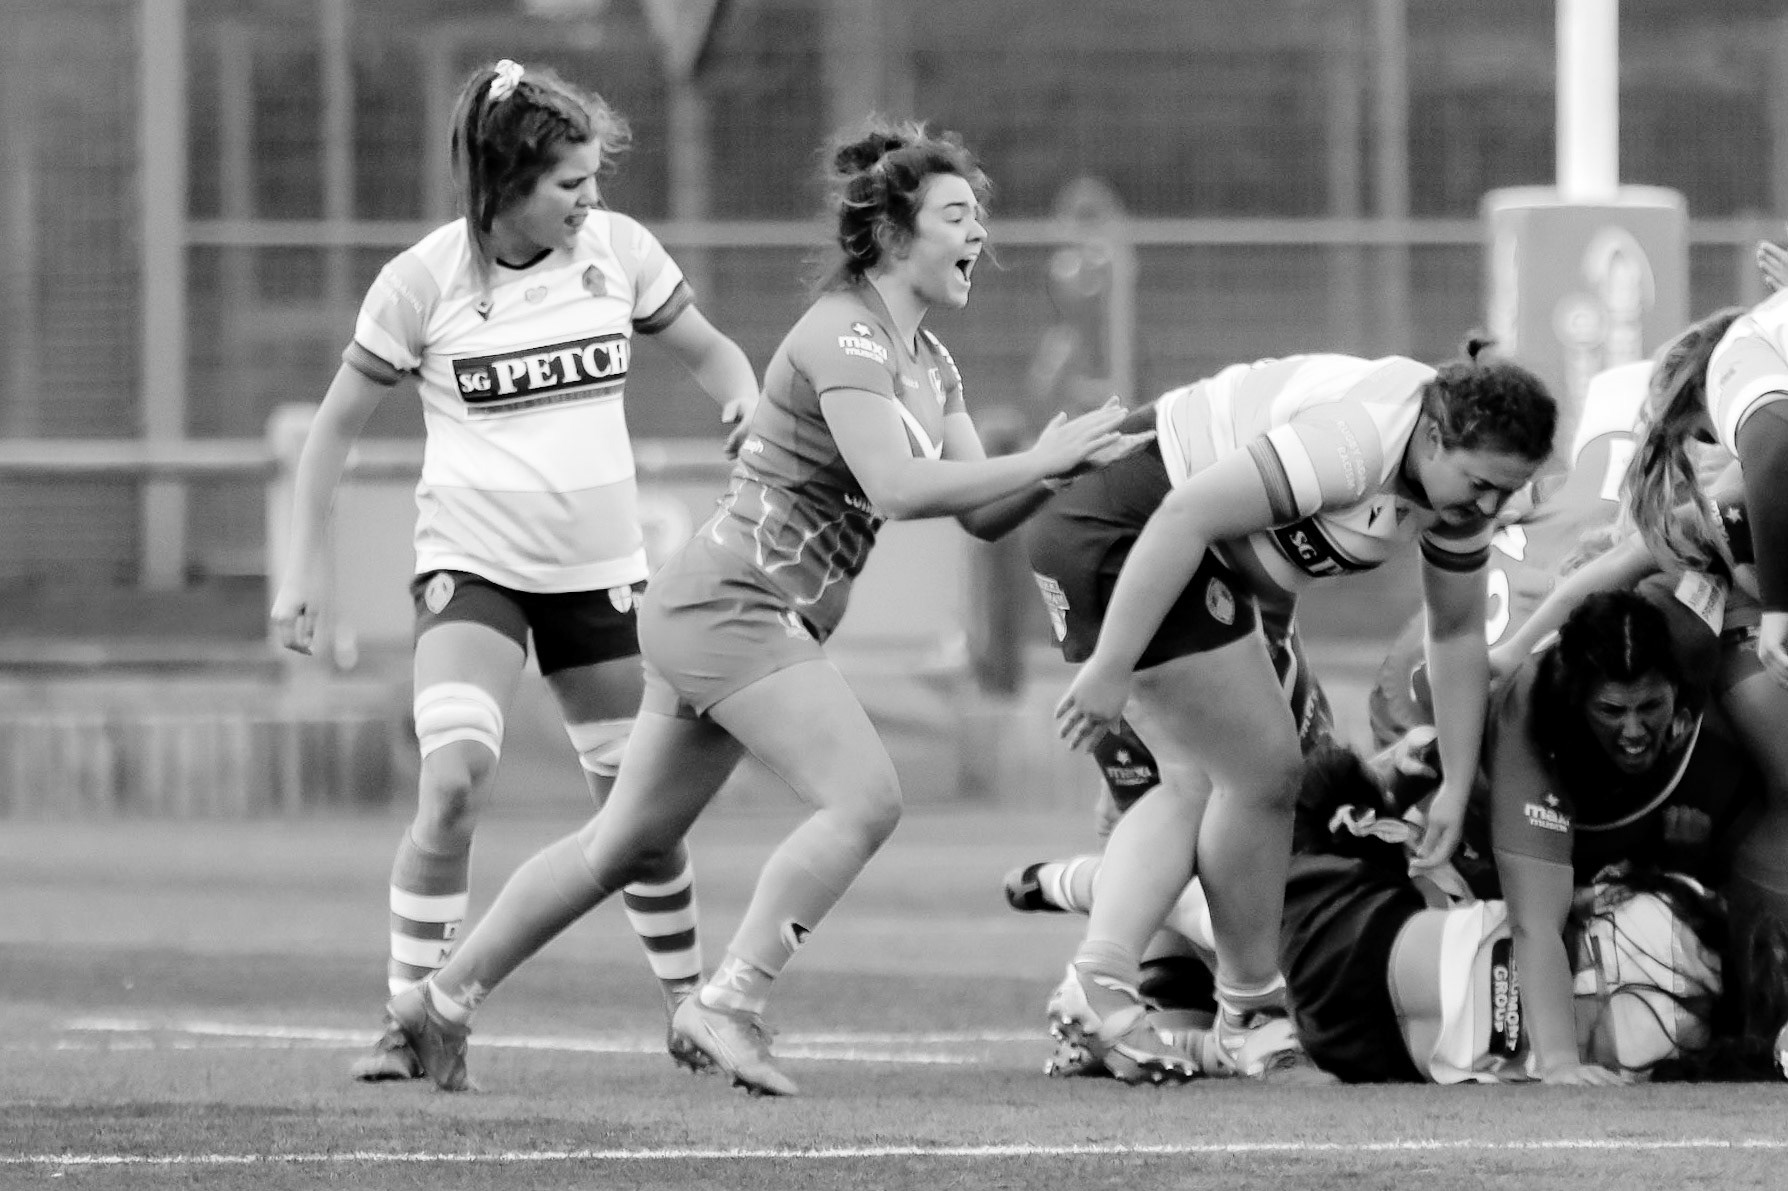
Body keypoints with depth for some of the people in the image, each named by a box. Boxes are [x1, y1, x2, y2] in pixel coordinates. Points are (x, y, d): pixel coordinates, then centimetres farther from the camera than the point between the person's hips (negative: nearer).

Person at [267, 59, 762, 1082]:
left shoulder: (617, 249, -4)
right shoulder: (424, 280, -10)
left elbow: (710, 353, 11)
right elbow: (339, 424, 1)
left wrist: (751, 411, -11)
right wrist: (305, 569, 0)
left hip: (599, 567, 3)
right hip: (472, 562, -3)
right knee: (456, 779, -22)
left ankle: (691, 1009, 27)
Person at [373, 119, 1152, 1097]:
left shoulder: (927, 360, 15)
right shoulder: (844, 335, -15)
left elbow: (982, 514, 12)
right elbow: (895, 488, -27)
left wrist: (1059, 471, -7)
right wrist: (1041, 461, -23)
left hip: (711, 614, 10)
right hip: (729, 603, -10)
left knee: (627, 844, 14)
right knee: (864, 800, -19)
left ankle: (442, 1001, 22)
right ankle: (729, 1005, -14)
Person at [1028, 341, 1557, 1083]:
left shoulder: (1460, 474, 1)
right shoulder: (1357, 438, -30)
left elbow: (1456, 630, 14)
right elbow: (1185, 517, -31)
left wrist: (1457, 789, 14)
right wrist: (1109, 669, -28)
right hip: (1118, 531, -10)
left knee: (1197, 783, 8)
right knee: (1262, 771, -4)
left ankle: (1096, 985, -3)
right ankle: (1252, 1010, 9)